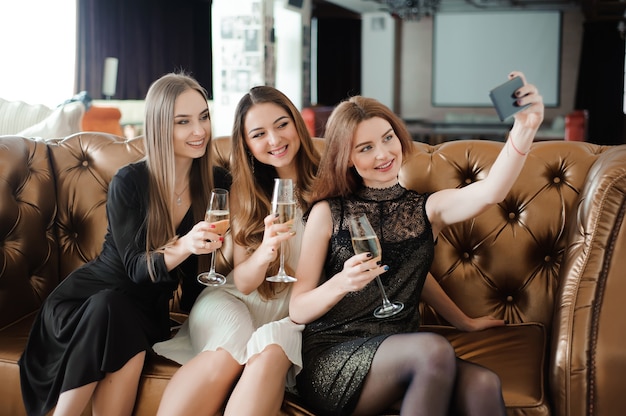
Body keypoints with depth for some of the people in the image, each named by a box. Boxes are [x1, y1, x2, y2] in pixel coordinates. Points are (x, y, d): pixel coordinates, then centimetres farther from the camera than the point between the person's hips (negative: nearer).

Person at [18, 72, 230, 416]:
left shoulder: (218, 183, -3)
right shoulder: (129, 182, -12)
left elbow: (217, 263, 6)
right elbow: (135, 267, -14)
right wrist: (183, 247, -33)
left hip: (146, 309, 2)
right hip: (92, 294, -1)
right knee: (109, 308, -37)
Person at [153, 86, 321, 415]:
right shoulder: (245, 191, 4)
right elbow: (242, 282, -1)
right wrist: (266, 251, -24)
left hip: (295, 314, -1)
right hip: (234, 302, 1)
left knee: (270, 353, -34)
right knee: (228, 353, -32)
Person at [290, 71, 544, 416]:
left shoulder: (429, 209, 12)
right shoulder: (328, 213, 5)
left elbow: (490, 192, -9)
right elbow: (297, 311, 1)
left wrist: (525, 128, -23)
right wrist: (340, 284, -19)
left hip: (398, 357, 3)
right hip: (331, 362, -2)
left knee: (483, 385, -30)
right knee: (434, 349, -32)